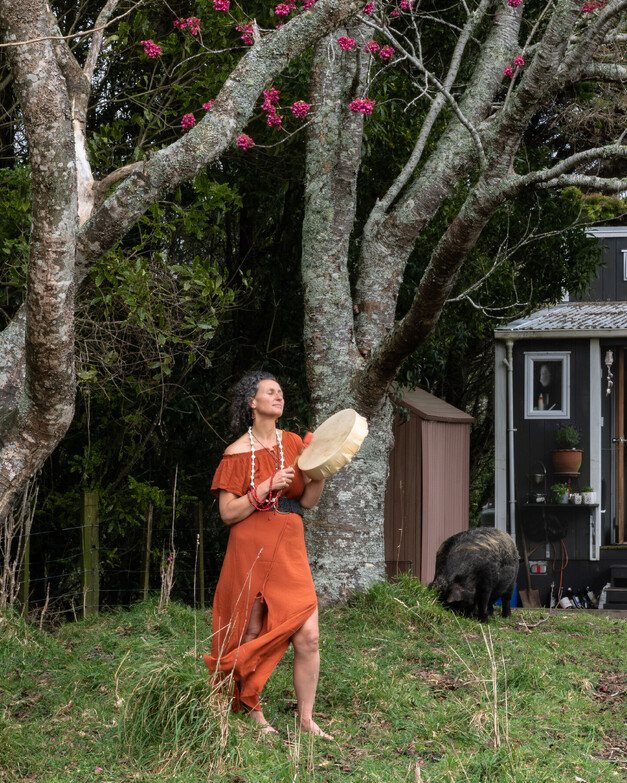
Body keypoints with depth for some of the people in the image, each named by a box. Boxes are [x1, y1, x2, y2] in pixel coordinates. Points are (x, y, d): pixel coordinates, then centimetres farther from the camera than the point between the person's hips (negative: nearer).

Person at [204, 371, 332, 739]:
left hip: (290, 551, 4)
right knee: (252, 636, 3)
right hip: (251, 551, -3)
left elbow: (307, 501, 10)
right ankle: (254, 713, 18)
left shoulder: (293, 443, 10)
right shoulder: (237, 453, -3)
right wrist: (266, 488, -17)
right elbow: (228, 512, -7)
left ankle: (307, 719, 4)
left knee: (308, 636, -6)